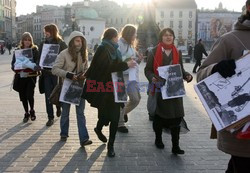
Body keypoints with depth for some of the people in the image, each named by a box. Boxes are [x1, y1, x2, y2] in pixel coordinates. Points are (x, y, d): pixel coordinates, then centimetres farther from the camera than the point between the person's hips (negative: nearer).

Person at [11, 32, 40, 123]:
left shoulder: (35, 50, 0)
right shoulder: (17, 50, 6)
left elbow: (38, 62, -5)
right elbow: (13, 63, 4)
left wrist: (34, 68, -25)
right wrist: (17, 70, -15)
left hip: (31, 76, -3)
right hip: (20, 76, 3)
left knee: (29, 95, -9)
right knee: (23, 96, 8)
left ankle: (32, 111, 19)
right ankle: (26, 113, 27)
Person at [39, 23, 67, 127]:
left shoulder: (61, 44, -4)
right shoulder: (43, 44, 10)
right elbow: (40, 57, 13)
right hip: (46, 73, 4)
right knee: (48, 96, 3)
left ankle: (58, 108, 41)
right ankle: (50, 117, 11)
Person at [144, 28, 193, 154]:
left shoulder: (177, 53, 10)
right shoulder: (154, 52, 1)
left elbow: (181, 70, 15)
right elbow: (148, 69, 1)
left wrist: (187, 76, -5)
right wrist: (152, 78, -19)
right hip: (159, 88, -2)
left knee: (176, 117, -6)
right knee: (159, 115, 10)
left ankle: (175, 146, 0)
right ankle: (158, 139, 32)